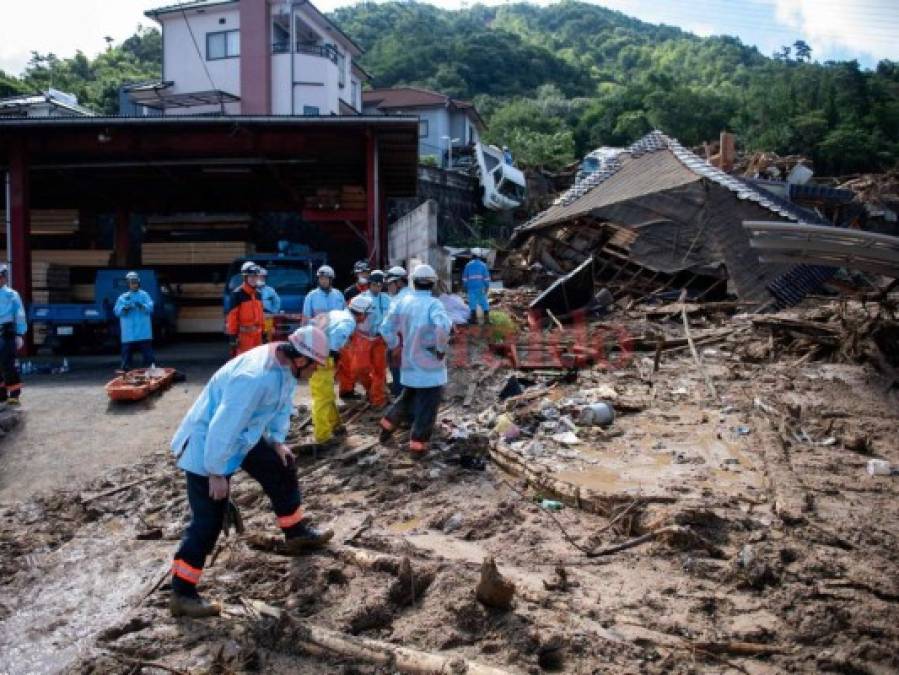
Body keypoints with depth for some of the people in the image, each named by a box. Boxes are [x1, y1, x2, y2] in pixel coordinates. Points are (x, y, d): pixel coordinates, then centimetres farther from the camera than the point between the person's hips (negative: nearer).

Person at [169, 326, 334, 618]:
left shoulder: (285, 364, -8)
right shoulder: (255, 377, -36)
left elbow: (283, 404, 11)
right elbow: (223, 427, -33)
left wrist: (277, 440, 8)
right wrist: (216, 473, -25)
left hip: (244, 438, 9)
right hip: (208, 445, -9)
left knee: (283, 469, 18)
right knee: (208, 522, -5)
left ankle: (297, 533, 38)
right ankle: (182, 593, 8)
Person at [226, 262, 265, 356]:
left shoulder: (257, 293, 12)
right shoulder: (237, 294, -11)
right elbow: (232, 316, -13)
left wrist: (263, 331, 16)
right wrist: (233, 335, -15)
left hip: (257, 334, 8)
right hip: (243, 334, -7)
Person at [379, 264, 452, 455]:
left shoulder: (403, 302, 1)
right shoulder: (433, 304, -17)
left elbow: (387, 328, 4)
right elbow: (442, 325, -36)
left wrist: (397, 345, 17)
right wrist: (441, 348, -21)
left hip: (410, 364, 6)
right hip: (430, 366, -6)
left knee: (408, 398, 28)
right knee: (427, 407, 5)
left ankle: (388, 425, 34)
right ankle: (417, 445, 9)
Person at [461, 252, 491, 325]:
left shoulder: (468, 265, 4)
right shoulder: (483, 265, 1)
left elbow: (465, 277, 6)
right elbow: (486, 277, -1)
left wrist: (465, 288, 12)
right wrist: (487, 287, 5)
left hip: (471, 287, 0)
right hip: (481, 288, 0)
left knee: (472, 302, 1)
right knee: (484, 302, 6)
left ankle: (474, 318, -1)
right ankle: (486, 318, 5)